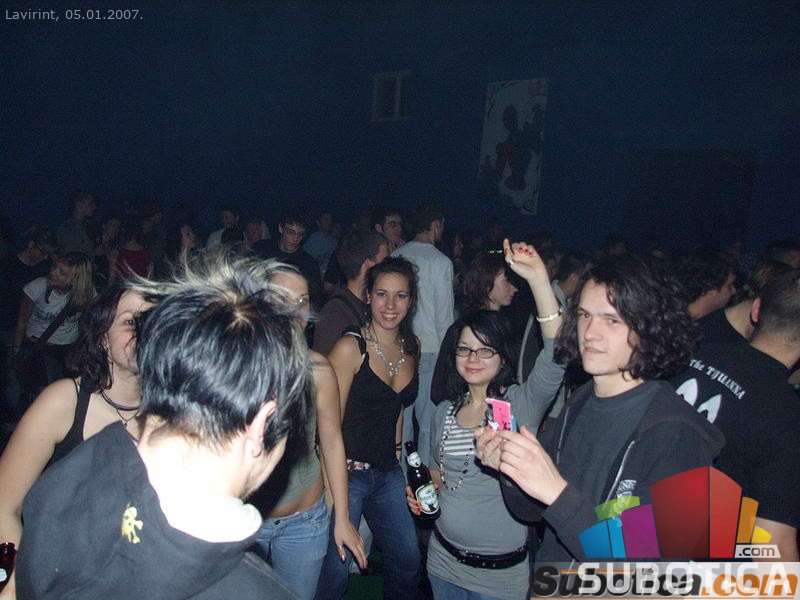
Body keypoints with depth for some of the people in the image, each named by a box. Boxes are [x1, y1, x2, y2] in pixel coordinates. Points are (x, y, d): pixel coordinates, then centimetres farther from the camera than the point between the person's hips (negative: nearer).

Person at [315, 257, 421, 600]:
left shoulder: (411, 348, 5)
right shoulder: (351, 347, -15)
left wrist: (398, 461, 12)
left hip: (389, 473, 6)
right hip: (348, 472, -6)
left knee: (408, 561, 16)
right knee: (336, 570, 2)